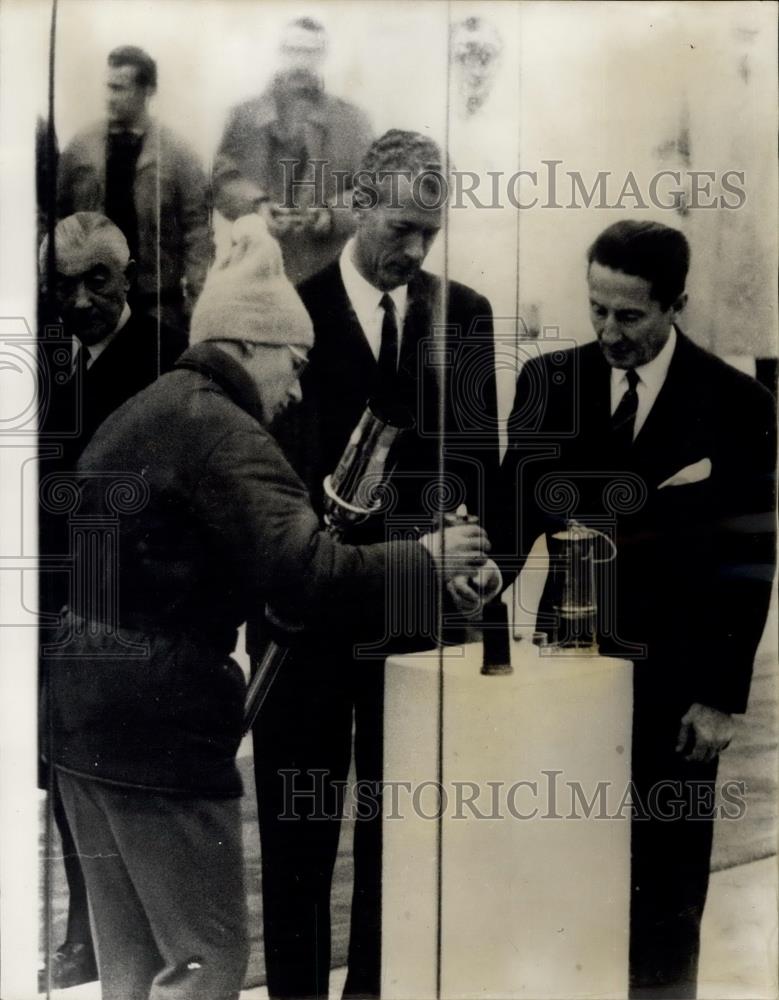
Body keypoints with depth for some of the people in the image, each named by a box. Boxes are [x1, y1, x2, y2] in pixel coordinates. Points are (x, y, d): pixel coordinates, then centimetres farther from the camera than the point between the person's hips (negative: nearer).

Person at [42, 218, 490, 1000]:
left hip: (80, 705, 10)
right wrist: (426, 559, -10)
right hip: (158, 719, -10)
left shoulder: (135, 415, 16)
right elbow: (308, 578, -23)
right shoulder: (221, 432, -14)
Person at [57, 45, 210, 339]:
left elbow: (196, 227, -5)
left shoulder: (177, 153, -2)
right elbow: (57, 217, 8)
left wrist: (196, 297, -11)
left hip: (158, 299, -2)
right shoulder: (79, 148, 5)